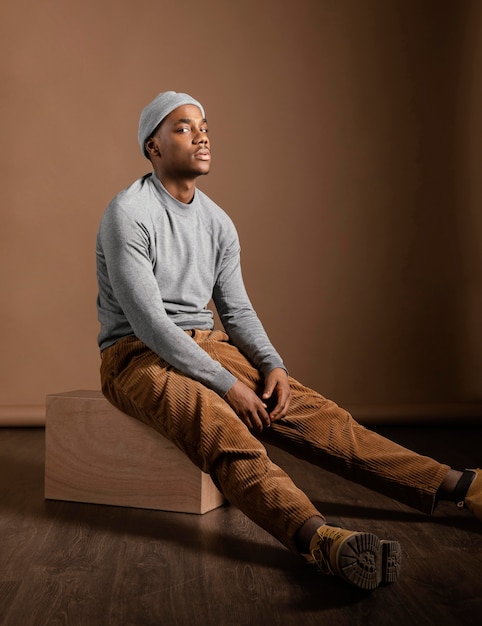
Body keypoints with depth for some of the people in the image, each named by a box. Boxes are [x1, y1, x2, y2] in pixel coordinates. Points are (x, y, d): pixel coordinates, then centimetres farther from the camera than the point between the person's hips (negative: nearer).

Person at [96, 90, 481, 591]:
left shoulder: (218, 223, 9)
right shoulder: (127, 213, -13)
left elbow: (237, 310, 10)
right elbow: (148, 322, -21)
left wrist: (272, 364, -9)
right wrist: (228, 385, -23)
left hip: (207, 346, 6)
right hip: (137, 358, -5)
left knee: (309, 411, -13)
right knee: (220, 427, -37)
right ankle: (319, 538, -58)